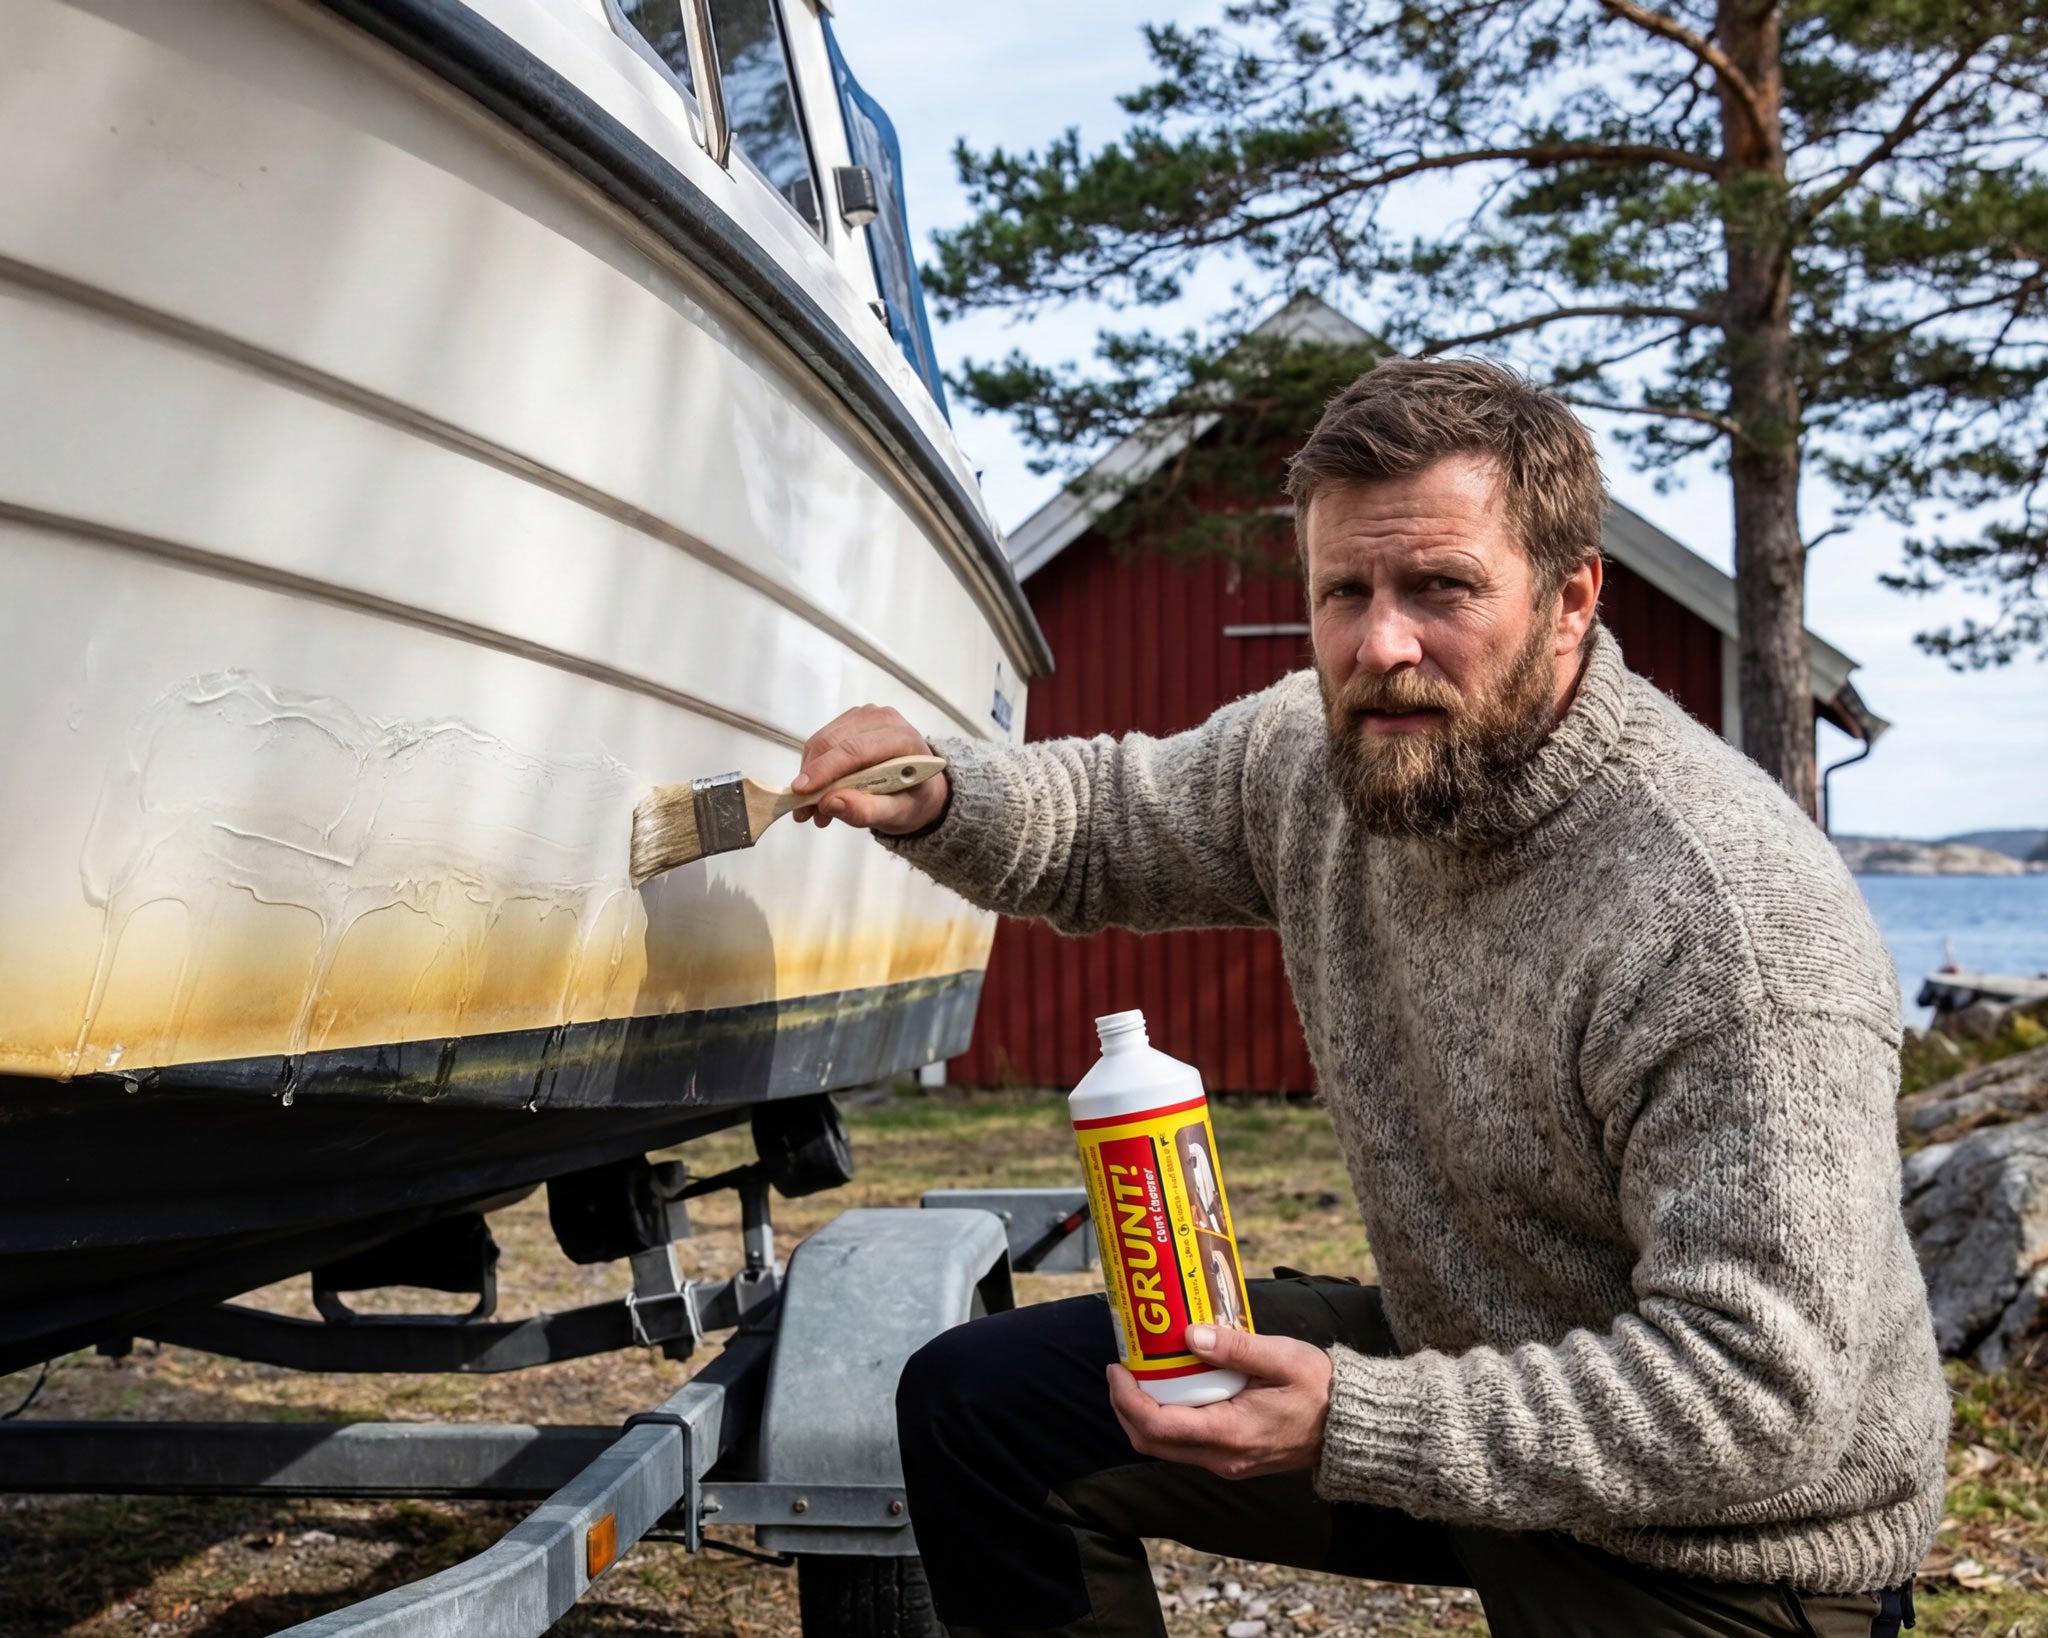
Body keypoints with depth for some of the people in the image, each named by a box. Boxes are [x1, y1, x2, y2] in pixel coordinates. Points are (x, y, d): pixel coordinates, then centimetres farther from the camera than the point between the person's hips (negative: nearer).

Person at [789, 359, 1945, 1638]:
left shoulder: (1734, 923, -31)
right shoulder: (1317, 752, -8)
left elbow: (1763, 1397, -30)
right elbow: (1112, 819, 12)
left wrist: (1353, 1427, -33)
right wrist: (939, 800, -10)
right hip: (1449, 1365, 7)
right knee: (978, 1404, 1)